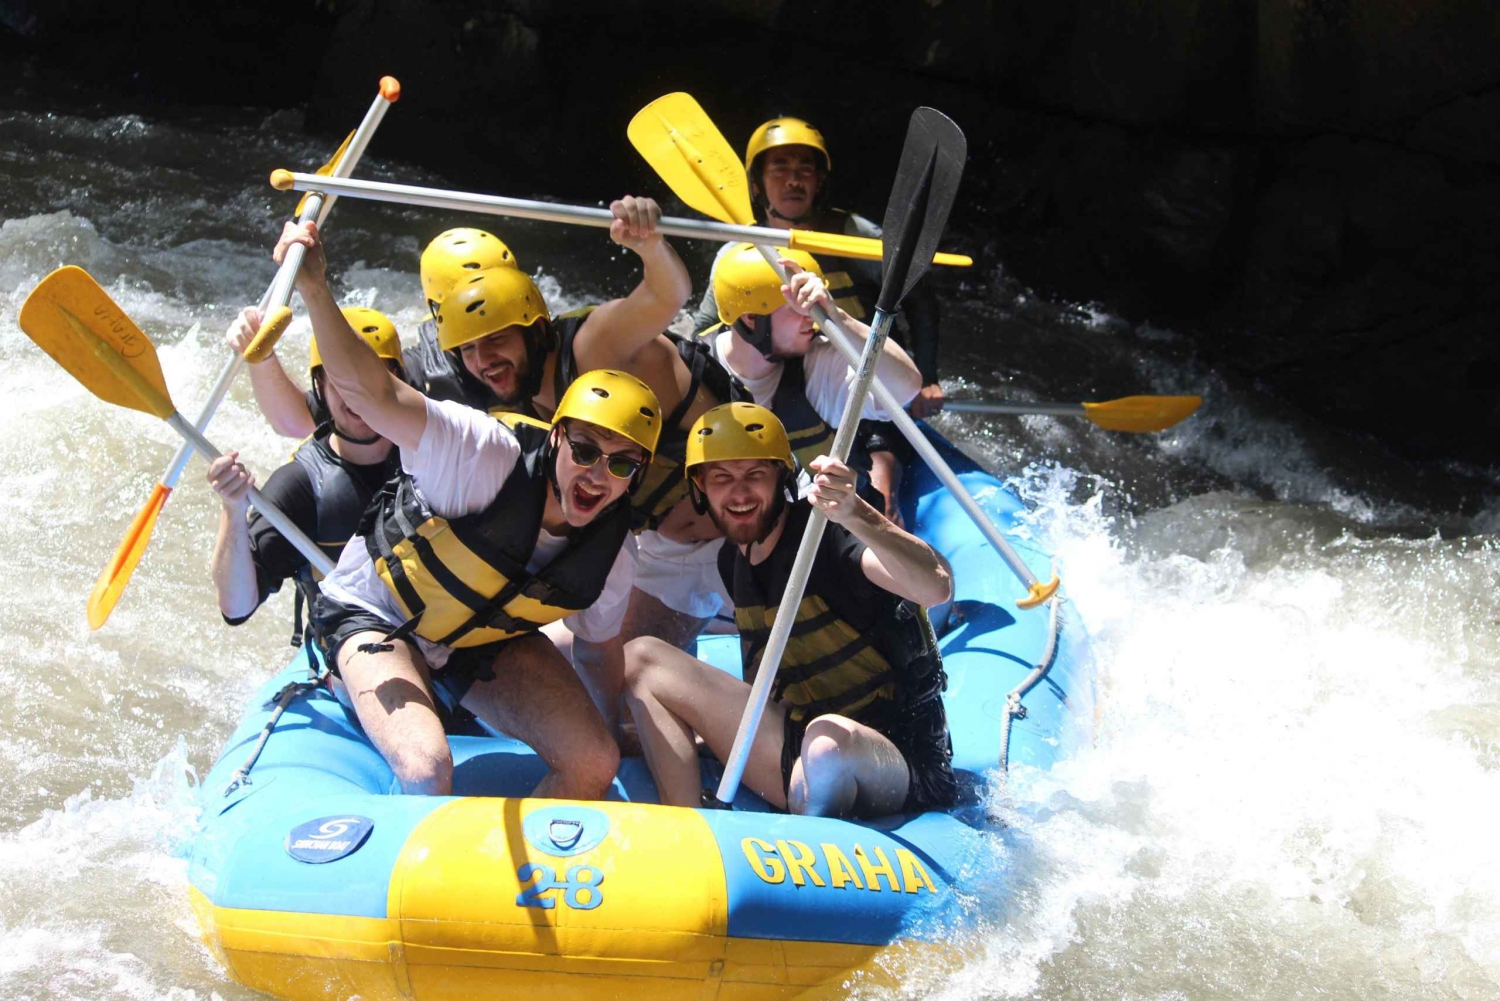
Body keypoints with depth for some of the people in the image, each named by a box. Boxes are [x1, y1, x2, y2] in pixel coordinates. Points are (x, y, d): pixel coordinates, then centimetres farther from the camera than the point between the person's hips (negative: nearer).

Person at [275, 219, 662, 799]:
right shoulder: (493, 457, -33)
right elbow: (374, 393, -45)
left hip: (490, 641, 5)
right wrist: (314, 291, -58)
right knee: (427, 770, -29)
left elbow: (604, 649, 5)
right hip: (378, 618, -5)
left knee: (594, 765, -9)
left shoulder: (611, 553, -16)